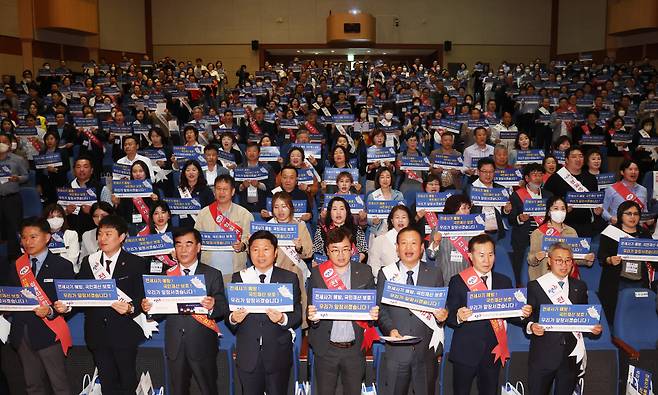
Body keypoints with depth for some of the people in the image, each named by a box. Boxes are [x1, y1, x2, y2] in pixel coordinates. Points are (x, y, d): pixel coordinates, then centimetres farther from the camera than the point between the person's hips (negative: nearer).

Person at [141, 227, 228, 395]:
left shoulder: (213, 275, 0)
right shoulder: (166, 275, 7)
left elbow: (224, 309, -7)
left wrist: (212, 306, -28)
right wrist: (148, 308, -15)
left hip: (202, 347, -2)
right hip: (175, 348, 3)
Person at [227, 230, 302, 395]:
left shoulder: (289, 278, 1)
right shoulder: (238, 278, 5)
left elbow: (297, 315, -3)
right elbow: (228, 315, 3)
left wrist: (283, 319, -23)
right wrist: (233, 319, -19)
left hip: (278, 355, -1)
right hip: (247, 356, 1)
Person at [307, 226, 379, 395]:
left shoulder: (364, 274, 1)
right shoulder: (317, 274, -1)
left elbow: (373, 307, 6)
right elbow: (311, 309, 1)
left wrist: (374, 315, -16)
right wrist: (312, 317, -21)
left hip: (355, 349, 1)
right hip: (326, 349, 0)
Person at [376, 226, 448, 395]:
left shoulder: (435, 273, 6)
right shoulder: (385, 274, 3)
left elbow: (442, 305, 9)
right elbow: (380, 308, 3)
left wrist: (442, 315, -13)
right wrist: (390, 329, -13)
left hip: (426, 350, 1)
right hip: (396, 350, -1)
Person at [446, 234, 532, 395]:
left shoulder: (504, 282, 8)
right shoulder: (458, 282, -2)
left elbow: (510, 315, 10)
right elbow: (449, 317, -4)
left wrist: (523, 314, -10)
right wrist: (458, 317, -25)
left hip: (494, 352, 3)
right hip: (465, 352, -3)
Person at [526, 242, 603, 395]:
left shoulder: (580, 287, 11)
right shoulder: (534, 286, 0)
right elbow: (527, 317, 0)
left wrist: (594, 328, -5)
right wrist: (531, 326, -21)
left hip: (571, 357, 3)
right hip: (543, 356, -2)